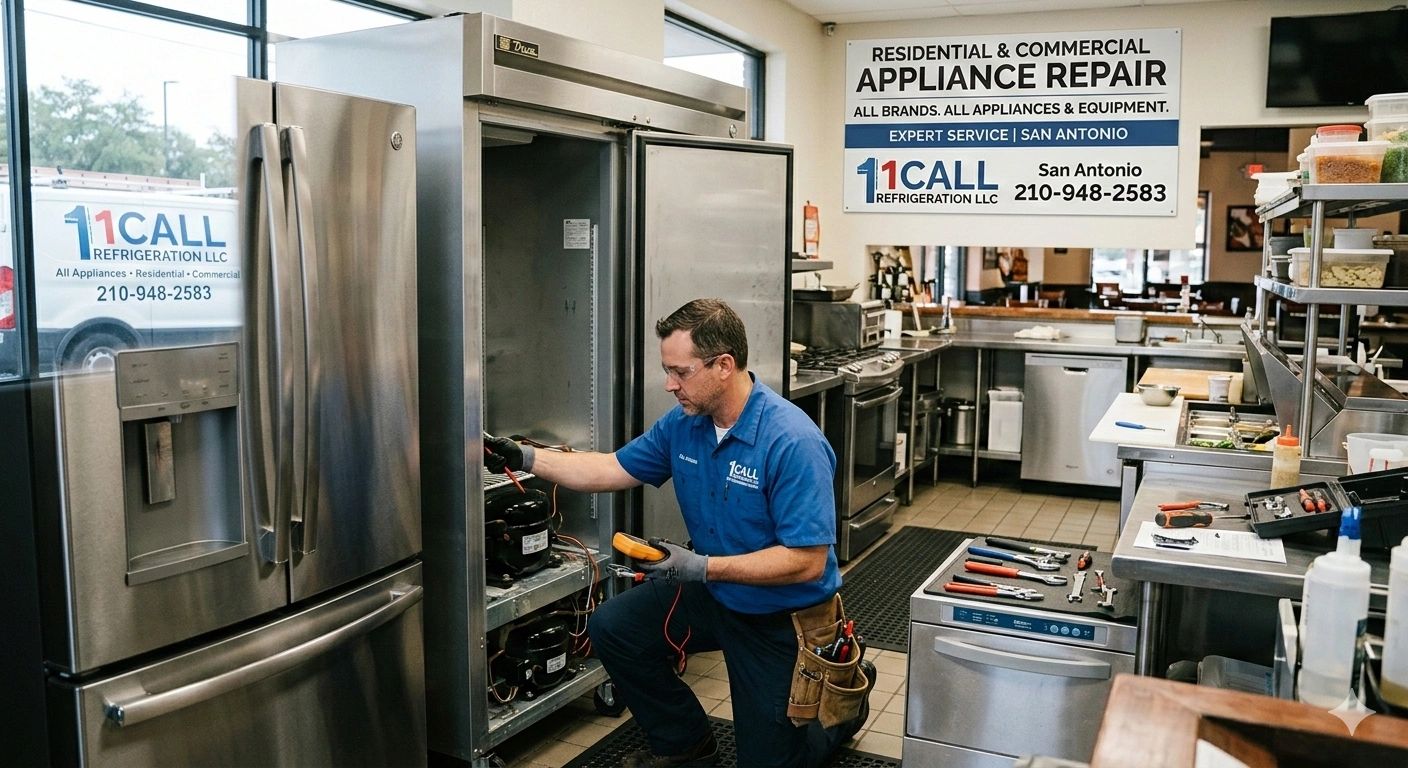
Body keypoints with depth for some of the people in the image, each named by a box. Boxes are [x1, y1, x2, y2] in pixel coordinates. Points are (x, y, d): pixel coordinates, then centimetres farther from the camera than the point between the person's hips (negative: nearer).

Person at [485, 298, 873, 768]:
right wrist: (527, 458, -4)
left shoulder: (794, 443, -30)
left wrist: (701, 567, -33)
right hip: (714, 594, 6)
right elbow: (615, 469, 4)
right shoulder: (683, 423, -8)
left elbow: (807, 562, -31)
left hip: (781, 617, -6)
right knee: (612, 628, -4)